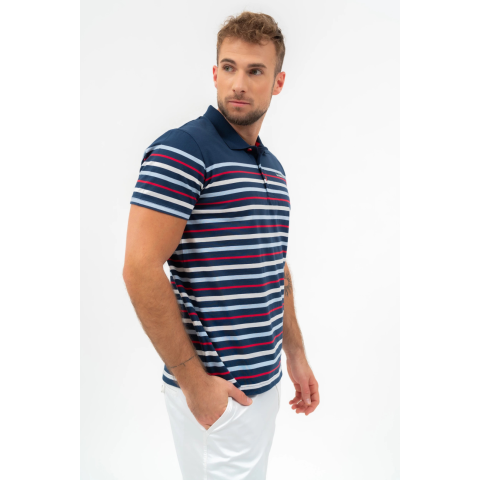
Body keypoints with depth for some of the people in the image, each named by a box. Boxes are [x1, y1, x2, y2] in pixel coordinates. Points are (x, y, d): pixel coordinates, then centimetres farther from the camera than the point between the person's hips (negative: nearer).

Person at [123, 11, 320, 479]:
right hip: (216, 391, -8)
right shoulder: (181, 150, -15)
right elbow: (140, 269, -21)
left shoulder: (273, 167, 11)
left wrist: (295, 352, 13)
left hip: (266, 383, 8)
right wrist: (193, 380, -18)